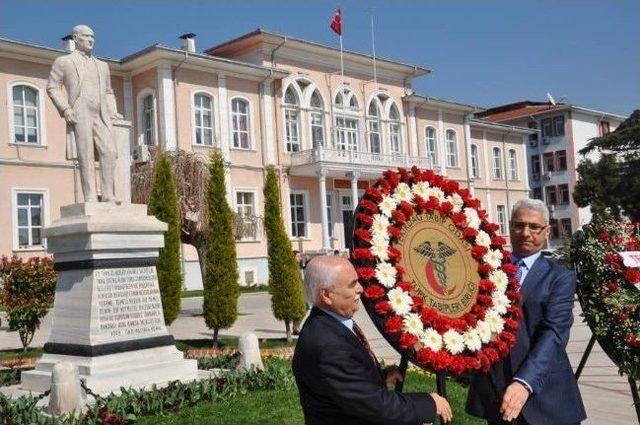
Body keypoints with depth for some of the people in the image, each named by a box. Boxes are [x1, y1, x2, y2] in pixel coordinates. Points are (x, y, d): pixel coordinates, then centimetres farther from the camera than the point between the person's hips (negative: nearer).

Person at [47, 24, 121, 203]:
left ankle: (108, 195, -13)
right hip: (79, 115, -4)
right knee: (86, 157, -10)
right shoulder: (63, 62, 13)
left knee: (109, 151, -14)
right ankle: (90, 197, -11)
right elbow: (52, 87, 5)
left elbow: (108, 92, 30)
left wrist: (112, 111, 11)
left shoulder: (101, 65, 26)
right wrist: (65, 109, -9)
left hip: (100, 117, 4)